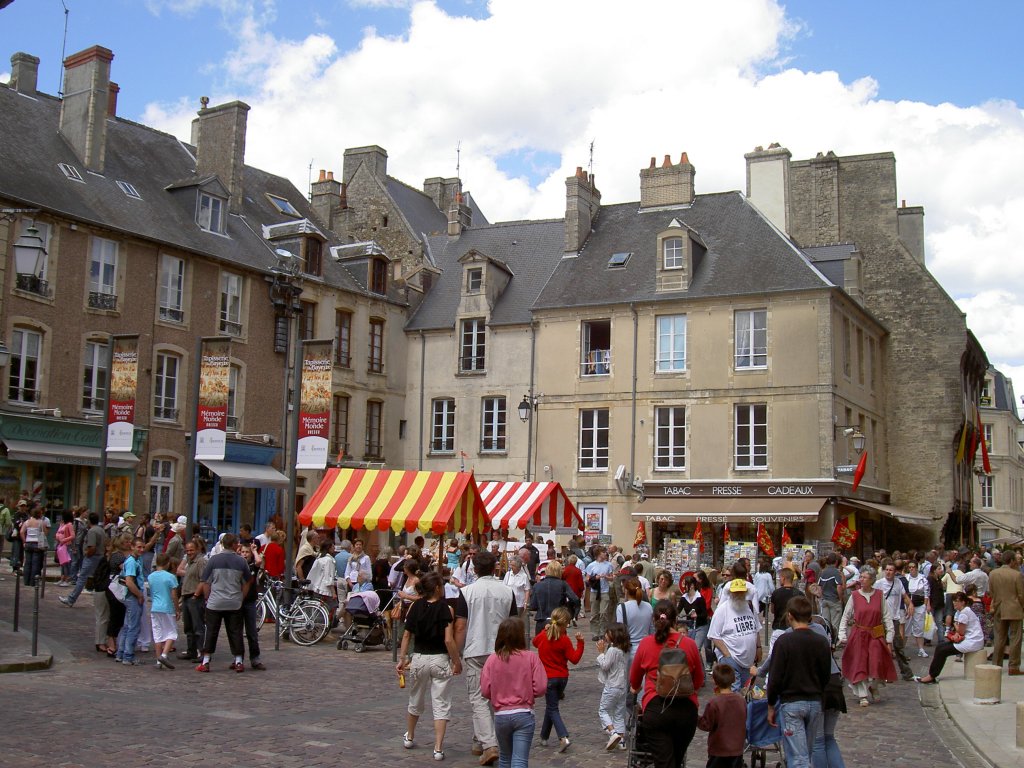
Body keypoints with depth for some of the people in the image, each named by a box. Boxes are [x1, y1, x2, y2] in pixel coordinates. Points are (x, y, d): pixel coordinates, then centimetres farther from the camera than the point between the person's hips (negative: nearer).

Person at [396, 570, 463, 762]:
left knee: (415, 701, 23)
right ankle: (438, 749, -3)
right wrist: (457, 662, -7)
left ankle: (409, 737, 42)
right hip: (440, 660, -4)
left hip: (419, 658, 4)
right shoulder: (446, 608, -13)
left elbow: (407, 635, 1)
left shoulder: (416, 607, -1)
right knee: (441, 705, 3)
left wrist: (402, 658, 9)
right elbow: (448, 640, -17)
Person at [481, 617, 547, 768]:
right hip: (524, 714, -2)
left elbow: (485, 691, -5)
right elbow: (540, 688, -11)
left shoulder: (492, 659, -4)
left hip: (500, 715, 2)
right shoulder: (531, 658, -7)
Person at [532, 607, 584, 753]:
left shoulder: (543, 636, -7)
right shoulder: (565, 640, -12)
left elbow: (535, 642, 16)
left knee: (552, 708, 1)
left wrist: (546, 630, 20)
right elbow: (575, 659, -12)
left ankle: (563, 737, -17)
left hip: (548, 677, -1)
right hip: (562, 677, 1)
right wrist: (580, 643, -12)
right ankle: (544, 737, 27)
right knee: (551, 705, 18)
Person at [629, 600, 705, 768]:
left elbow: (634, 680, 15)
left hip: (655, 708, -2)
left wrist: (635, 689, 38)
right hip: (687, 708, 2)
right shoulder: (689, 644, 0)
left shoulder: (646, 643, -1)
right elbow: (699, 681, 14)